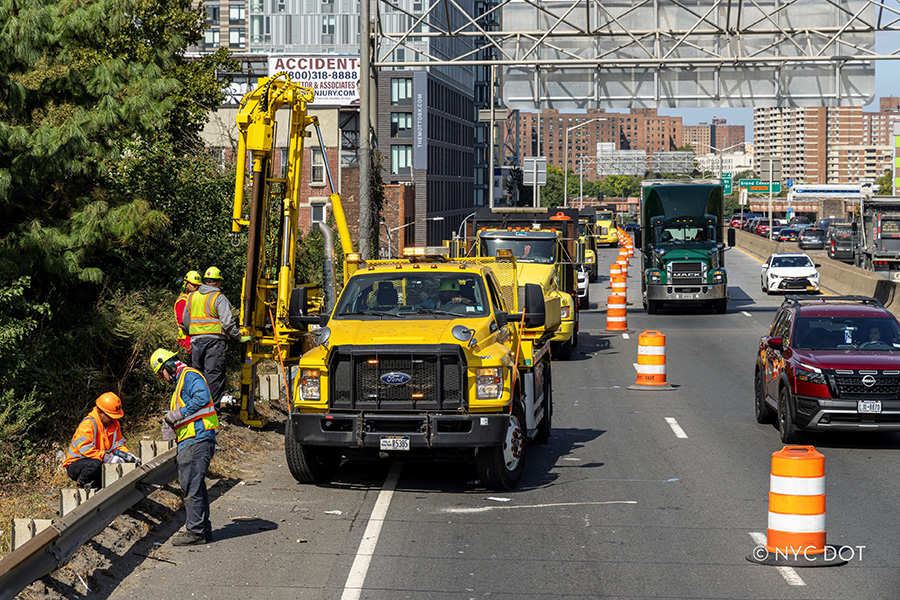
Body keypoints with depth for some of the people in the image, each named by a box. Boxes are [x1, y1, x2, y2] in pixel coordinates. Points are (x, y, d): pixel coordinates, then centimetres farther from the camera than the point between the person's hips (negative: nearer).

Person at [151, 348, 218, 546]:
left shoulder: (190, 376, -6)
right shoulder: (181, 382, 26)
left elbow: (202, 398, -24)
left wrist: (177, 414, -18)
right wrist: (171, 421, 11)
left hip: (197, 440, -11)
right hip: (189, 443, 11)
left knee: (191, 486, -10)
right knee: (195, 486, 13)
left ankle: (195, 532, -8)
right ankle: (203, 529, 18)